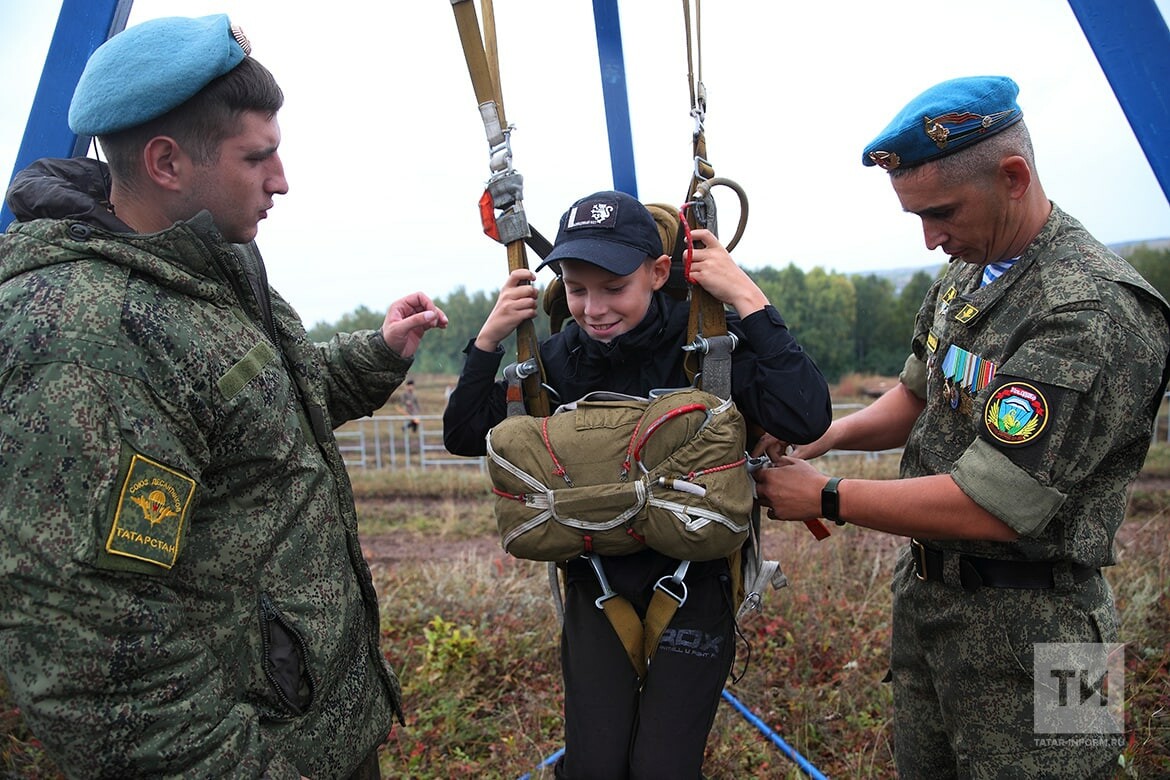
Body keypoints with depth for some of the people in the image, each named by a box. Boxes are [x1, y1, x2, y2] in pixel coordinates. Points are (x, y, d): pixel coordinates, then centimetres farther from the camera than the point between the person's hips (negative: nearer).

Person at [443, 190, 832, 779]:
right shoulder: (559, 357, -5)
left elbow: (806, 420, -29)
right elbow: (464, 436, 1)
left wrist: (748, 300, -29)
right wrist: (489, 338, -12)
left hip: (694, 579, -2)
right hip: (595, 581, 3)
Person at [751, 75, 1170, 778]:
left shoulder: (1094, 312, -25)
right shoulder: (965, 277, 5)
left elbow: (991, 507, -28)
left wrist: (825, 497, -18)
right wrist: (830, 433, -3)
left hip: (1023, 626, -8)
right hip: (924, 591, 8)